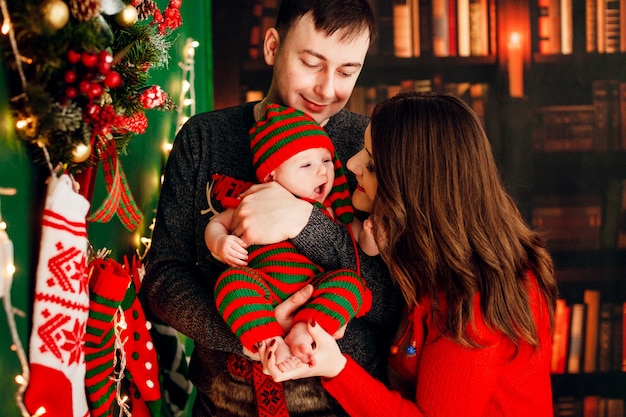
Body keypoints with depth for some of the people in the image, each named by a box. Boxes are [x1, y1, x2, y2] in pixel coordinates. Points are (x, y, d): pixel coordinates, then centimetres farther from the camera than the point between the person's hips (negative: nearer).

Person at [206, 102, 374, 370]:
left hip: (315, 294, 2)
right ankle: (271, 341, -38)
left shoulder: (329, 210, 20)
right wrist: (220, 243, -2)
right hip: (265, 293, -1)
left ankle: (303, 330, -38)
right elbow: (216, 224, 22)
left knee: (350, 281, -25)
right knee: (233, 279, -30)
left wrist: (369, 240, -2)